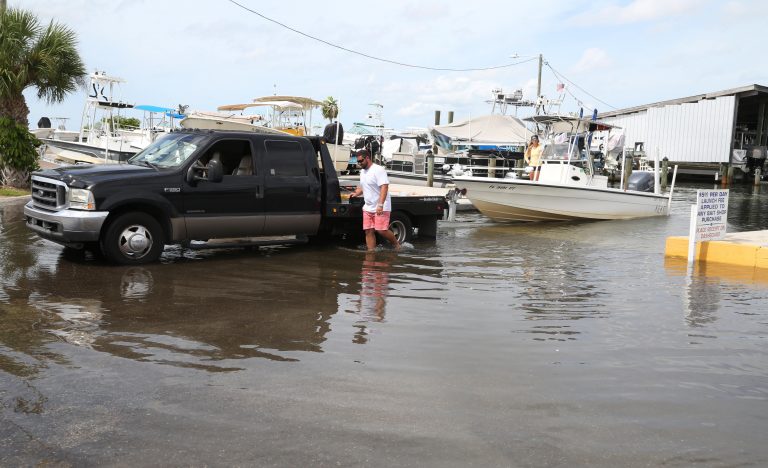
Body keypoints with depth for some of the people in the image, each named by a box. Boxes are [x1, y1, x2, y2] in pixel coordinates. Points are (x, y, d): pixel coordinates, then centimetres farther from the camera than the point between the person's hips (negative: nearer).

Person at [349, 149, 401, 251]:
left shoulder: (378, 170, -14)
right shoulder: (363, 171, 15)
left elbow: (384, 187, -22)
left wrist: (380, 205, -29)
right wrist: (356, 193, 7)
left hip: (381, 208, -8)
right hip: (368, 207, 8)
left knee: (381, 230, -12)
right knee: (368, 231, 3)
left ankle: (396, 244, 10)